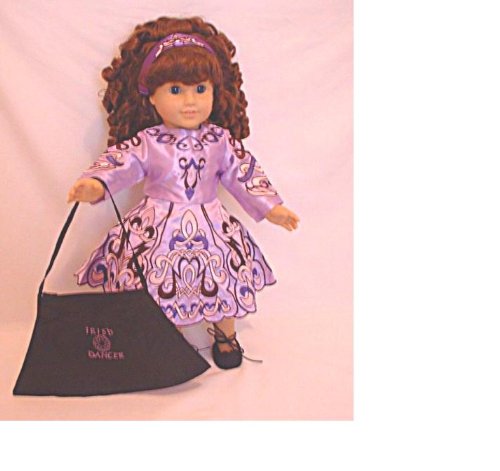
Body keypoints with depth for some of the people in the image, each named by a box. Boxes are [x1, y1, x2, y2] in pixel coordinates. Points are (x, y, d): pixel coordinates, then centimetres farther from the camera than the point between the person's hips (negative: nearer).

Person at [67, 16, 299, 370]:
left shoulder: (220, 140, -2)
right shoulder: (146, 143, -8)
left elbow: (244, 173, 2)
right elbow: (118, 164, -17)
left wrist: (271, 207, -1)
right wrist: (96, 184, -37)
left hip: (212, 228, 2)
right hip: (159, 230, -1)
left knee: (223, 281, 9)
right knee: (159, 287, 3)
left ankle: (225, 334, 33)